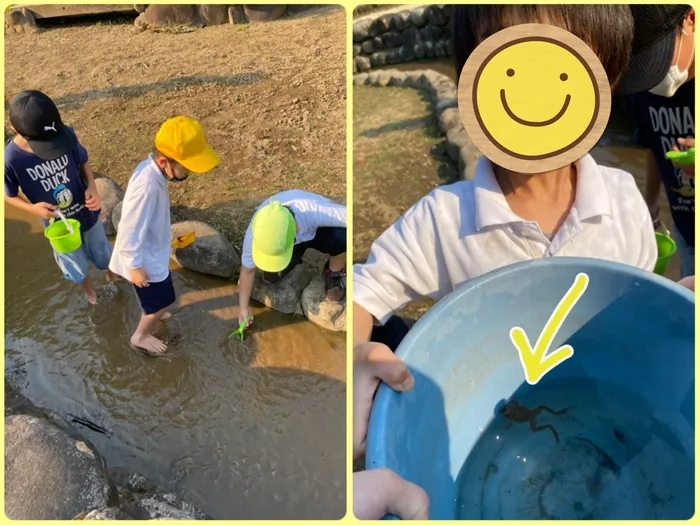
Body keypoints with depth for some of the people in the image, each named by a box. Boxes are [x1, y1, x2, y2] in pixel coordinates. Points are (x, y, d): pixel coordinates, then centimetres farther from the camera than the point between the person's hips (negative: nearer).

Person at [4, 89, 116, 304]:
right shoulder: (11, 159, -28)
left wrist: (92, 187, -23)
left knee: (102, 254, 26)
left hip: (87, 213, 1)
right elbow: (9, 196, -10)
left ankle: (111, 275, 59)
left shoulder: (66, 134, -25)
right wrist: (34, 208, -29)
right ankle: (88, 288, 56)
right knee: (76, 265, 24)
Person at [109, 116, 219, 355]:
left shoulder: (153, 169, -9)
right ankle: (140, 336, 37)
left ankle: (150, 313, 60)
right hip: (146, 259, -9)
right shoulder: (148, 186, -39)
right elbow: (131, 232, -31)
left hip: (152, 251, 9)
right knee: (161, 301, 13)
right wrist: (135, 266, -19)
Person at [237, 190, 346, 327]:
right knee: (271, 277, -12)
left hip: (317, 230, -3)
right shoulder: (255, 233, -33)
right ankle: (295, 259, 21)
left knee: (341, 237, -35)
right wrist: (243, 307, -9)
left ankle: (334, 274, -3)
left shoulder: (313, 211, -47)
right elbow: (247, 270, -16)